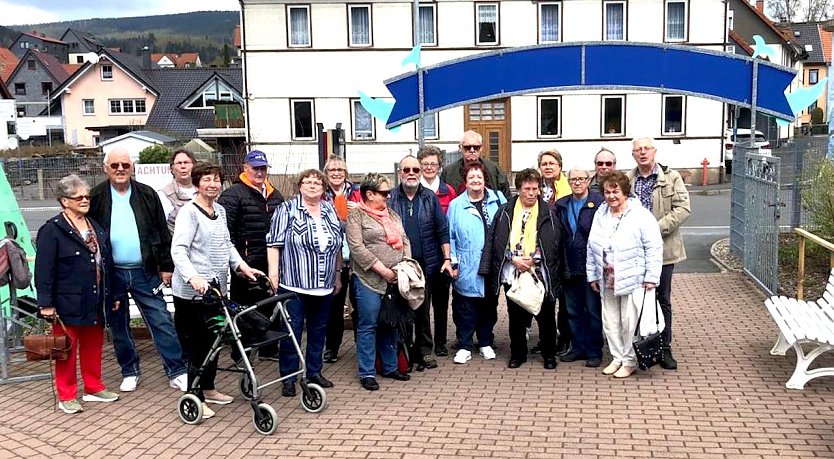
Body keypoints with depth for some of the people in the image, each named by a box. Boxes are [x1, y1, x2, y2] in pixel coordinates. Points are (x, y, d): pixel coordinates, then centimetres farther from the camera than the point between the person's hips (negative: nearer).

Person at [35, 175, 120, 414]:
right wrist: (46, 303, -16)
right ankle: (66, 396, 14)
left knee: (93, 345, 15)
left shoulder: (96, 227, 12)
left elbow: (107, 263, 16)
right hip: (68, 302, -6)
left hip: (95, 302, 6)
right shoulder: (52, 230, -10)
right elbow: (43, 269, -13)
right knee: (68, 349, 4)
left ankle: (94, 388, 28)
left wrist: (112, 295, 15)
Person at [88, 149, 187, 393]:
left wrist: (166, 266, 2)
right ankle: (129, 372, 26)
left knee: (162, 321, -1)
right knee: (119, 326, 11)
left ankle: (177, 373, 3)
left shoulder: (147, 195, 3)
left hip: (144, 272, 0)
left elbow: (162, 233, 6)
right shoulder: (95, 198, 1)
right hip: (111, 273, 0)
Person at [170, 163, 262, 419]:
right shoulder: (189, 213, -12)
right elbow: (178, 249, -20)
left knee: (214, 338, 15)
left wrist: (241, 265, 8)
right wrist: (193, 277, -34)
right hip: (192, 290, -8)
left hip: (216, 286, 8)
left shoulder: (220, 211, 14)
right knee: (197, 342, -3)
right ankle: (196, 398, 7)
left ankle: (208, 388, 30)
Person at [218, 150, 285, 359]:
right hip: (246, 264, -7)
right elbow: (225, 230, -14)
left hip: (271, 263, 7)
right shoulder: (234, 194, -7)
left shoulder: (274, 195, 16)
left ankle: (269, 348, 26)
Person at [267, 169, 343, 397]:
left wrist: (338, 274, 16)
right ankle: (288, 377, 9)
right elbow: (274, 243, -7)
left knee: (319, 330, 13)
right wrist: (273, 271, -14)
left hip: (324, 285, 5)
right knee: (291, 331, -1)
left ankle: (314, 371, 26)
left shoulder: (331, 210, 11)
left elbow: (338, 245, 17)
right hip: (294, 284, -5)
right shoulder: (287, 209, -3)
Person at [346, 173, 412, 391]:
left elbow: (404, 242, 15)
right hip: (369, 280, -6)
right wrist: (383, 270, -16)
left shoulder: (392, 215, 16)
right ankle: (367, 373, 7)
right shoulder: (356, 216, -5)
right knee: (368, 326, -1)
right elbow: (357, 248, -14)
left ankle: (390, 367, 25)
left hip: (396, 280, 6)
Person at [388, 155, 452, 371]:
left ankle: (424, 351, 19)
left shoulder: (430, 198, 4)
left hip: (426, 264, 1)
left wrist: (447, 259, -2)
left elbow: (442, 230, 3)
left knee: (423, 309, 9)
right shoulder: (389, 199, 0)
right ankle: (404, 351, 18)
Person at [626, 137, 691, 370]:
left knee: (663, 300, 9)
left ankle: (664, 349, 19)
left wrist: (657, 228, -17)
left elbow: (683, 208, -8)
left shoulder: (671, 177, 0)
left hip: (662, 248, -1)